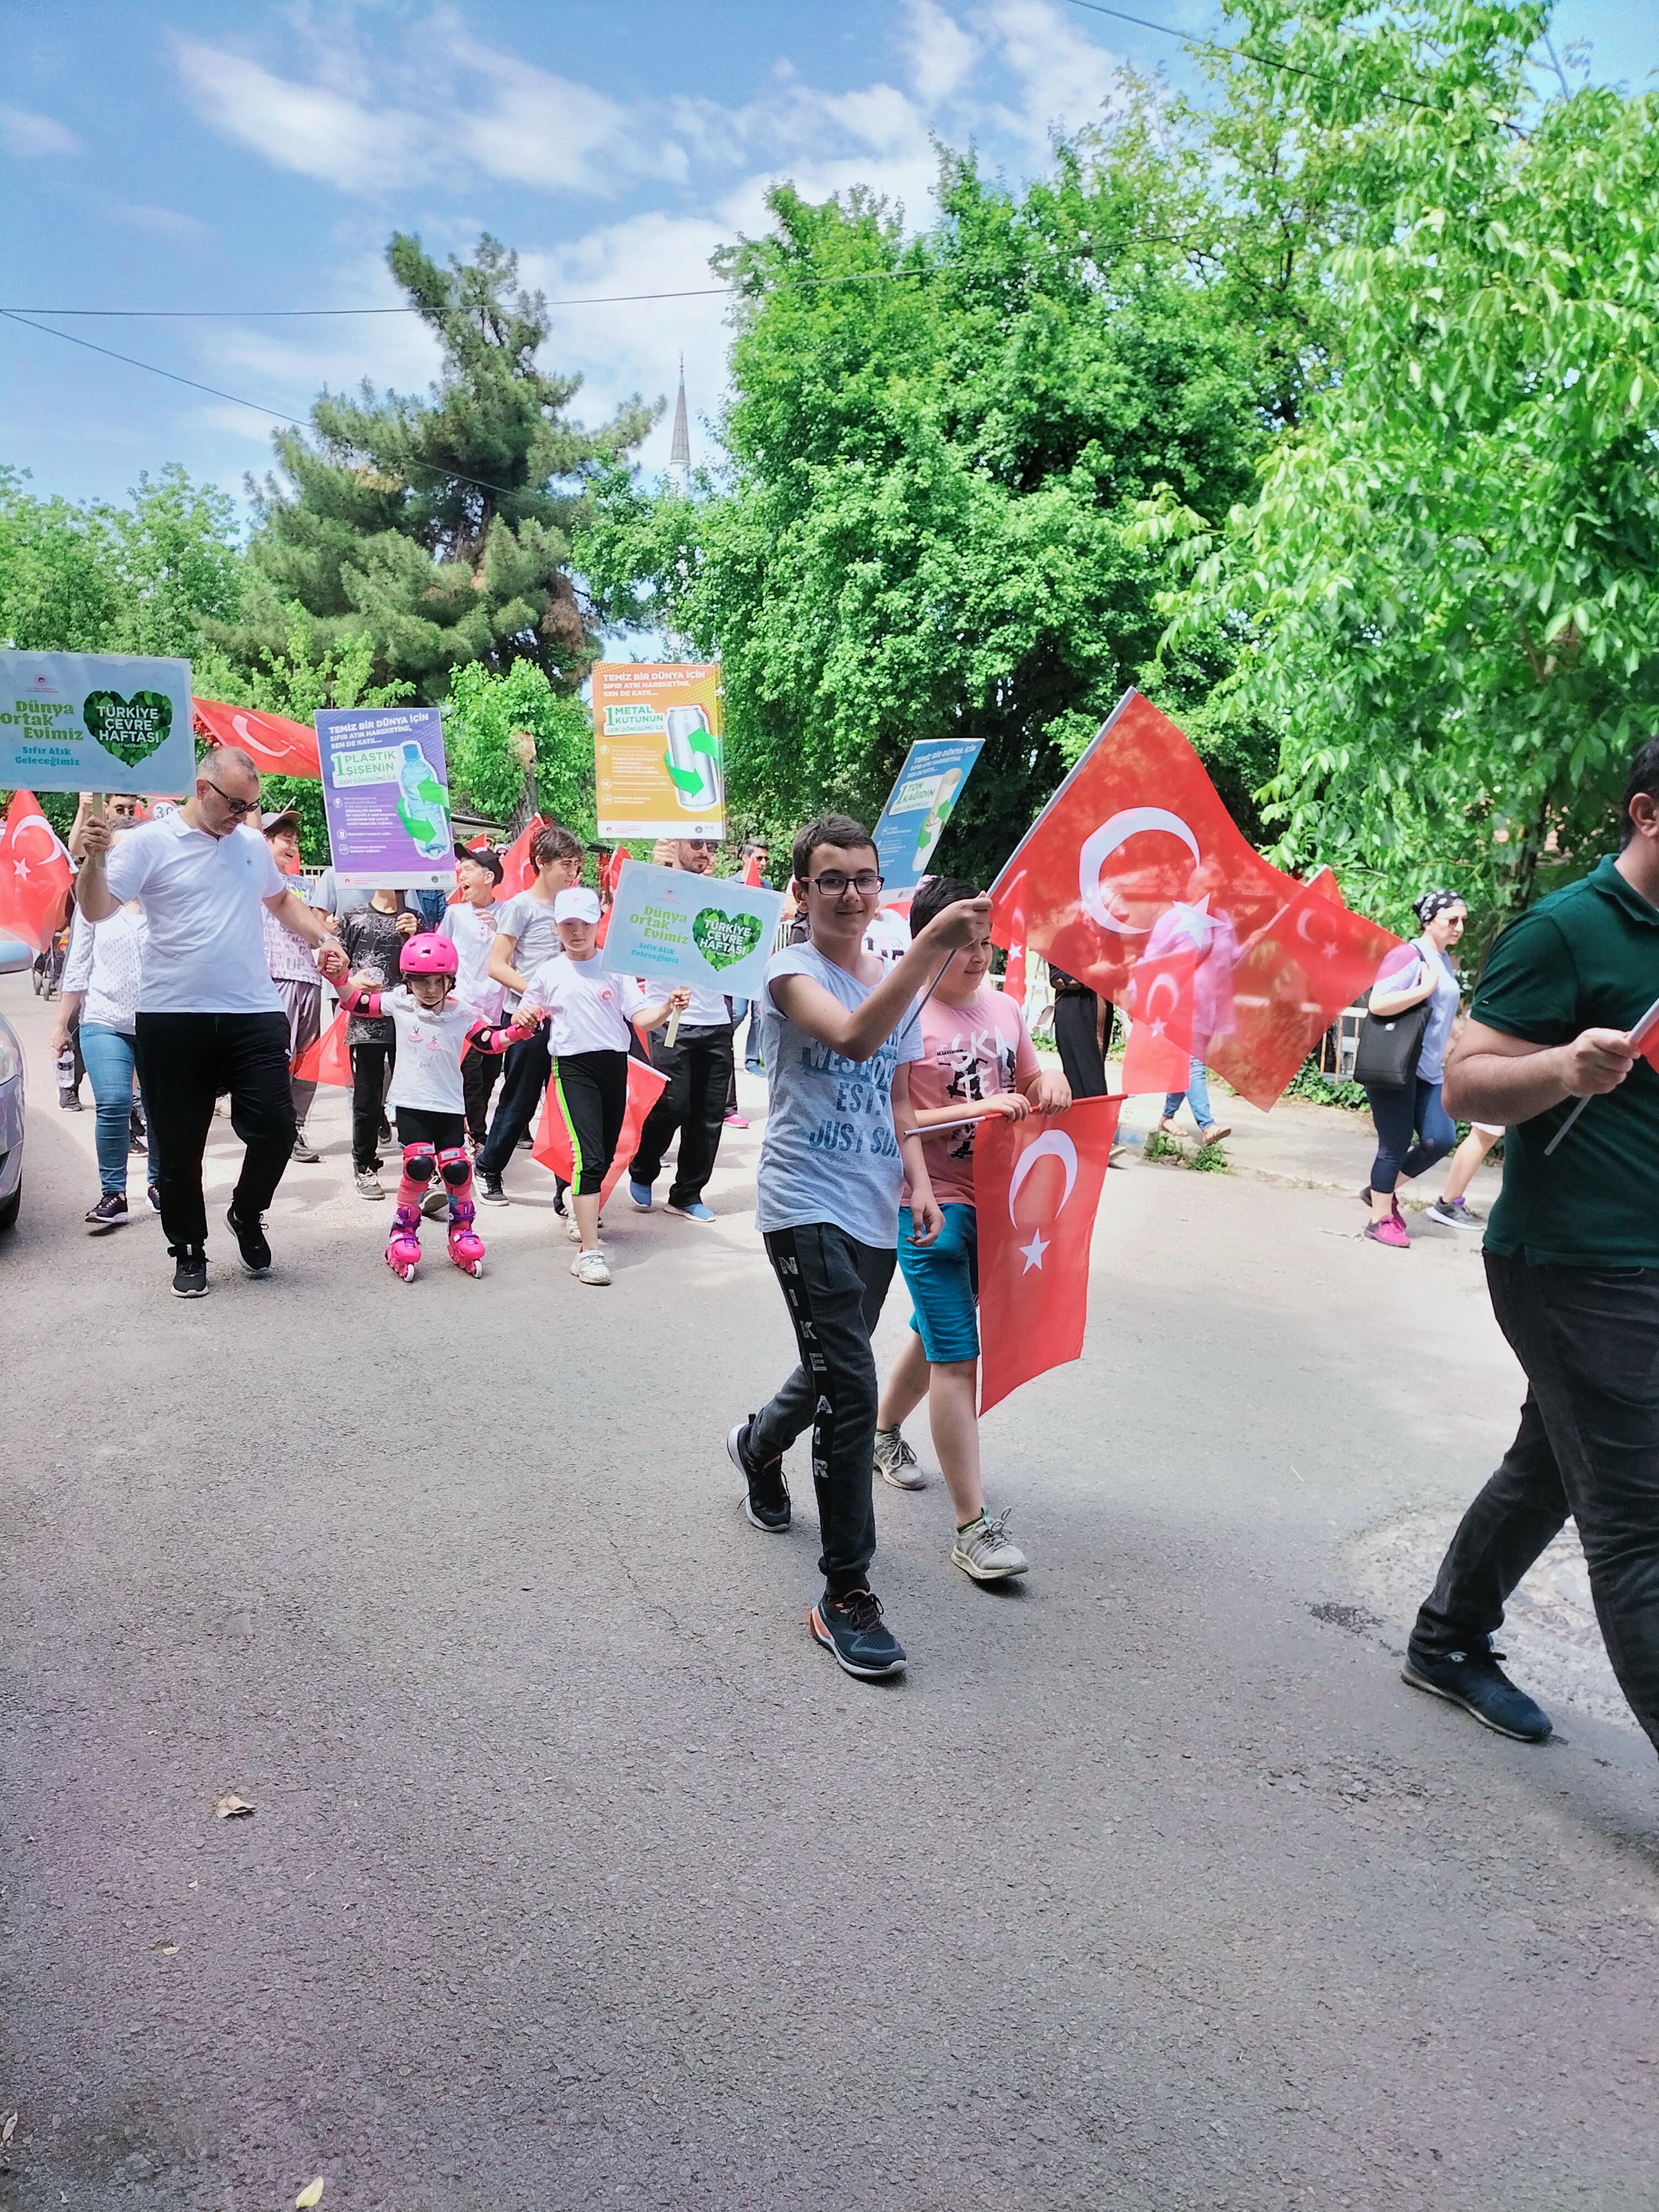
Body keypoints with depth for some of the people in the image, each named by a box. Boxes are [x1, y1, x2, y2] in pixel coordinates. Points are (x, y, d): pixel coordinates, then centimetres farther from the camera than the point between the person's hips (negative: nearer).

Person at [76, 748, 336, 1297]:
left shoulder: (253, 845, 11)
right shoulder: (148, 843, -3)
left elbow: (282, 901, 29)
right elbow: (97, 911, -10)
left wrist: (322, 937, 15)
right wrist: (94, 859, -27)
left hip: (254, 1015, 3)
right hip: (172, 1020, -3)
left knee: (274, 1126, -4)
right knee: (179, 1146, 6)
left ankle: (247, 1216, 24)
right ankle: (189, 1252, 22)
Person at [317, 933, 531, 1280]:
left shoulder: (461, 1015, 3)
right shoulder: (399, 1004, 2)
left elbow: (491, 1041, -2)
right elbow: (356, 1002, 4)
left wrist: (516, 1032, -20)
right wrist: (340, 978, -13)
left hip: (449, 1105, 1)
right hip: (410, 1103, -1)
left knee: (456, 1167, -4)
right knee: (419, 1165, -14)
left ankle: (462, 1232, 18)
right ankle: (403, 1232, 5)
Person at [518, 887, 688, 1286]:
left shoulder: (615, 968, 5)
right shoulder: (548, 973, 5)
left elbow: (641, 1016, -2)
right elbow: (525, 1014, 15)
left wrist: (668, 1007, -21)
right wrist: (528, 1016, -8)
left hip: (614, 1063, 3)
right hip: (573, 1066, -3)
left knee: (606, 1154, 14)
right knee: (590, 1156, -16)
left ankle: (581, 1208, 45)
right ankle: (589, 1252, -15)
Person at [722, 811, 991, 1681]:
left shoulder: (896, 980, 12)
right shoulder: (793, 971, -10)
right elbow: (852, 1037, -32)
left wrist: (918, 1180, 7)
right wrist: (933, 944, -41)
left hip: (874, 1216, 7)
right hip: (807, 1208, -7)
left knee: (832, 1374, 21)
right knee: (850, 1391, -15)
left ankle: (758, 1446, 53)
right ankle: (845, 1594, -5)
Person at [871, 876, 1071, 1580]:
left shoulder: (1005, 1008, 8)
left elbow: (1029, 1085, 20)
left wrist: (1047, 1086, -3)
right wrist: (977, 1109, -24)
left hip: (992, 1202, 7)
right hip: (931, 1206, -7)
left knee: (935, 1332, 23)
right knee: (957, 1358, -6)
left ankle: (885, 1431, 48)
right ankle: (973, 1526, 0)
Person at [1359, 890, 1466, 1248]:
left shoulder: (1443, 960, 15)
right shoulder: (1410, 955, -13)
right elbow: (1377, 1004, -23)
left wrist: (1446, 1054, 20)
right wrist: (1425, 989, -22)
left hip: (1429, 1070, 8)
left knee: (1440, 1140, 0)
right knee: (1395, 1147, -1)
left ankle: (1382, 1190, 20)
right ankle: (1381, 1220, 13)